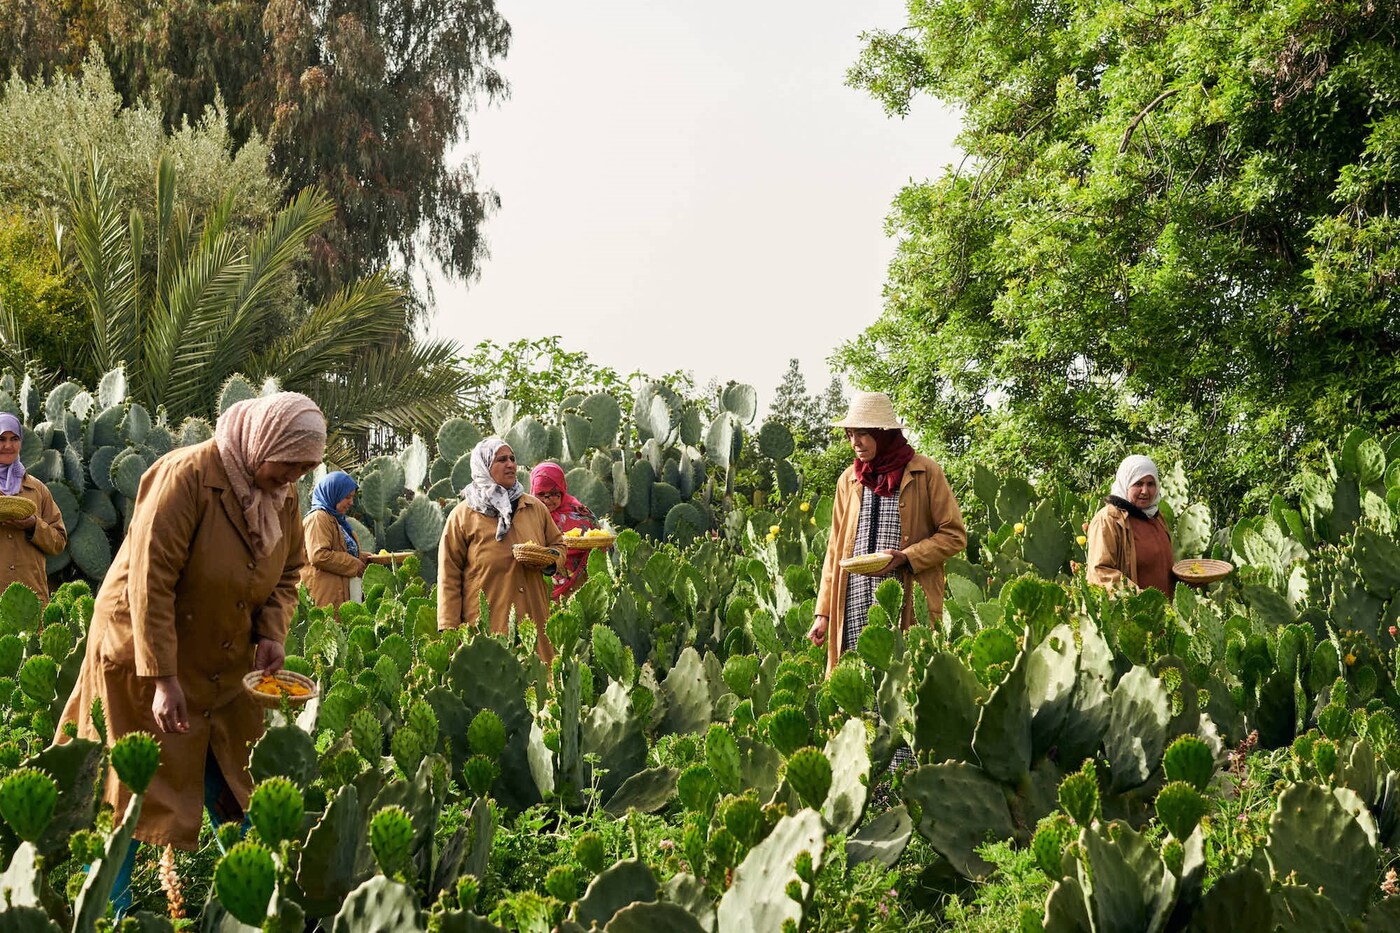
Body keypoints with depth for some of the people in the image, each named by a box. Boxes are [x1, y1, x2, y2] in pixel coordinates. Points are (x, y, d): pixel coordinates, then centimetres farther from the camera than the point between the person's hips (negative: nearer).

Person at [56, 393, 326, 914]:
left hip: (222, 666, 6)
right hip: (145, 655, -6)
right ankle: (109, 909, 11)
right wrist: (163, 679, -28)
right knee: (134, 792, 1)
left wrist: (272, 634, -7)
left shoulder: (282, 494, -1)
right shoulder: (188, 477, -24)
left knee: (233, 791, 7)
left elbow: (287, 572, 13)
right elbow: (151, 582, -26)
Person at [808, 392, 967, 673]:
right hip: (854, 609, 4)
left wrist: (906, 557, -13)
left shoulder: (925, 473, 3)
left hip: (909, 605, -4)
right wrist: (823, 612, 12)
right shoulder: (849, 480, 17)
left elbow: (954, 535, 2)